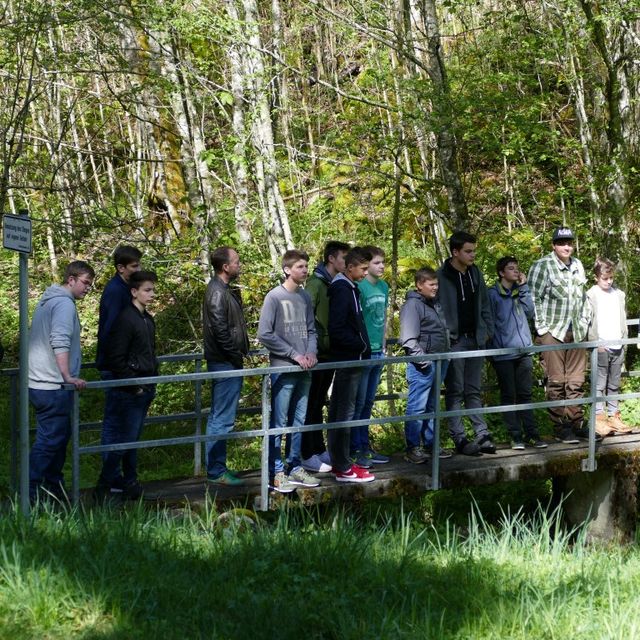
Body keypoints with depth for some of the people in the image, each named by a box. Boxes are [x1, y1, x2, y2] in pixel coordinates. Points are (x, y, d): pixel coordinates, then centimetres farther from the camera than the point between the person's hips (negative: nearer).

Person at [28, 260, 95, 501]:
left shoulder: (48, 300, 18)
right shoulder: (65, 303, -14)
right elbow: (60, 342, -26)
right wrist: (68, 377, -28)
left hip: (39, 382, 10)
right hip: (53, 386, -10)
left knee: (60, 436, 19)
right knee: (49, 440, -8)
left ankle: (53, 486, 27)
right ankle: (30, 494, -9)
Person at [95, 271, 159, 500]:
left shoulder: (148, 319, 14)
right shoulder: (125, 320, -15)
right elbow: (116, 359, -19)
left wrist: (152, 382, 16)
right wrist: (134, 385, -15)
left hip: (145, 391, 9)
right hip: (130, 393, -9)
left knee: (132, 438, 13)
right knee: (125, 438, -6)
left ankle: (129, 483, 19)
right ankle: (105, 485, 2)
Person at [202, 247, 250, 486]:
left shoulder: (225, 289, 15)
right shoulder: (218, 292, -16)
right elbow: (220, 329, -22)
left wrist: (240, 352, 13)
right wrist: (236, 355, -14)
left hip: (228, 362, 11)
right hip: (225, 362, -11)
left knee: (219, 417, 14)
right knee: (222, 418, -7)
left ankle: (216, 468, 21)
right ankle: (216, 471, -3)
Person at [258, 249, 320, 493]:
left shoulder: (305, 297, 12)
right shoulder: (275, 297, -8)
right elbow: (265, 334, -11)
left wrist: (311, 352, -1)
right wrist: (294, 355, -13)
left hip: (304, 371, 6)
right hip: (283, 369, -6)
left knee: (299, 421, 11)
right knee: (279, 422, -4)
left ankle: (295, 467, 20)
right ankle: (276, 473, 0)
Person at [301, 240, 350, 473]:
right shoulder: (316, 283, -13)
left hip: (329, 353, 8)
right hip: (318, 353, -8)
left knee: (318, 404, 15)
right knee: (311, 405, -2)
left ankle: (319, 450, 22)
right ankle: (308, 455, 1)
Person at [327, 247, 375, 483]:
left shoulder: (350, 289, 15)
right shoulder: (342, 291, -16)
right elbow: (337, 330, -21)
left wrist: (363, 347, 9)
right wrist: (360, 346, -12)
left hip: (350, 359, 10)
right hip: (348, 359, -10)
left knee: (338, 411, 13)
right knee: (345, 412, -7)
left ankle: (338, 462, 20)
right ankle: (343, 468, -4)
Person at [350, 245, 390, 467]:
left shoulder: (383, 287, 11)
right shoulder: (359, 287, -14)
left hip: (377, 352, 8)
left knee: (368, 403, 14)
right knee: (358, 403, -2)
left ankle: (364, 446, 21)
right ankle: (354, 450, 3)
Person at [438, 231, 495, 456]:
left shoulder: (475, 273, 9)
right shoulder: (442, 276, -11)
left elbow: (484, 303, 16)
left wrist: (488, 329, 10)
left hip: (475, 339, 6)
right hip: (454, 342, -6)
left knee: (474, 391, 10)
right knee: (455, 391, 0)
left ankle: (482, 434, 10)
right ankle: (459, 439, 1)